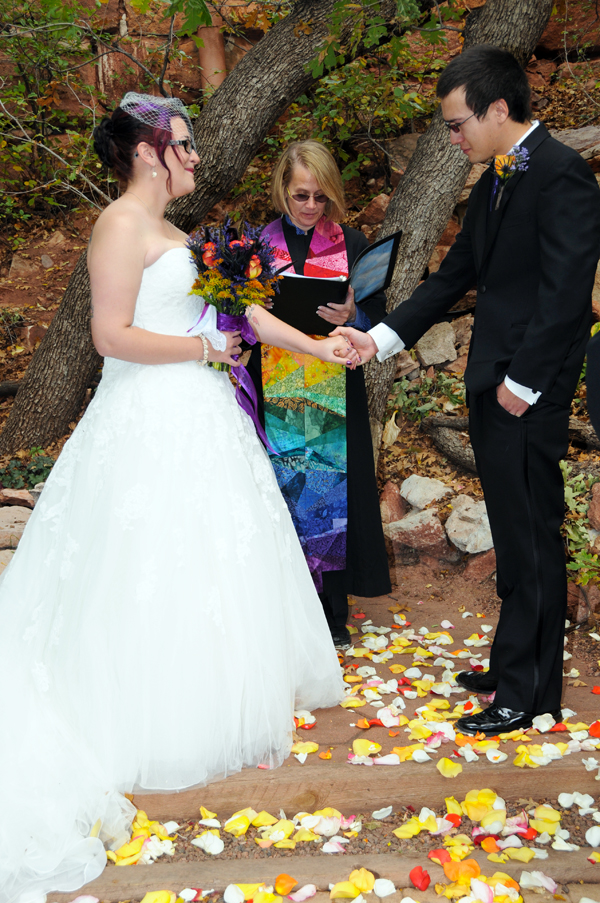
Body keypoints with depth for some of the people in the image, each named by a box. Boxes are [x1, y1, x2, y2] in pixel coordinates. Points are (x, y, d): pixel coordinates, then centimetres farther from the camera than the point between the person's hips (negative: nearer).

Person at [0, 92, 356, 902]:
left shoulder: (167, 232, 17)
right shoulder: (121, 225, -12)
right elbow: (114, 335, -20)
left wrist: (315, 347, 11)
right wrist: (206, 347, -13)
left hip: (195, 416, 10)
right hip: (154, 422, -10)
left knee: (210, 559, 15)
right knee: (159, 572, 0)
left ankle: (220, 704, 29)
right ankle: (167, 730, 14)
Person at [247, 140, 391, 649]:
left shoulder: (353, 246, 3)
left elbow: (378, 318, 1)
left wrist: (351, 316, -19)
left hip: (334, 396, 0)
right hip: (274, 395, 0)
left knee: (332, 490, 4)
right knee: (280, 491, 3)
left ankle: (332, 611, 18)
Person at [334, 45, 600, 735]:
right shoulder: (494, 181, 16)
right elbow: (456, 274, 17)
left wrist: (522, 382, -17)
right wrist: (381, 337, 10)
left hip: (528, 396, -9)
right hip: (492, 388, 9)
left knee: (530, 541, 0)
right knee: (515, 537, 17)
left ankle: (528, 693, 12)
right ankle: (513, 669, 30)